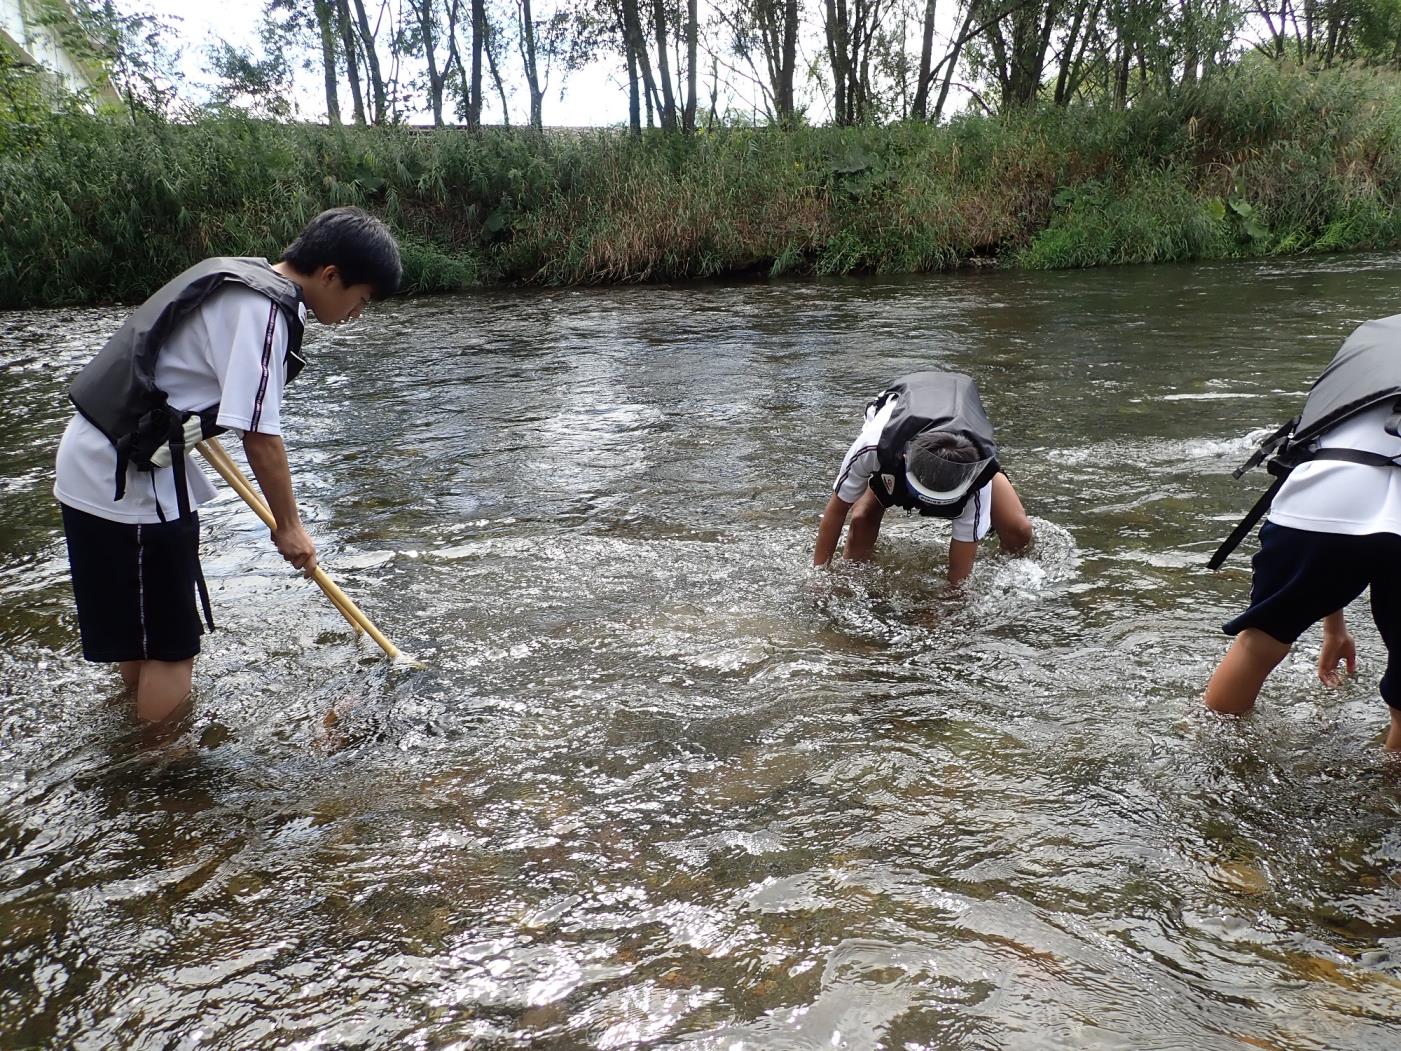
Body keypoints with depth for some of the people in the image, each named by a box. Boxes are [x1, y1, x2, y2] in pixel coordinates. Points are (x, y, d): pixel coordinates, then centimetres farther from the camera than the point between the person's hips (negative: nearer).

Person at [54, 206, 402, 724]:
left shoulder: (243, 278, 10)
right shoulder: (263, 310, -20)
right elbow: (260, 436, -21)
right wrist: (289, 525, -10)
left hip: (97, 459, 10)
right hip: (128, 478, -10)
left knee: (141, 634, 24)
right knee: (171, 648, -1)